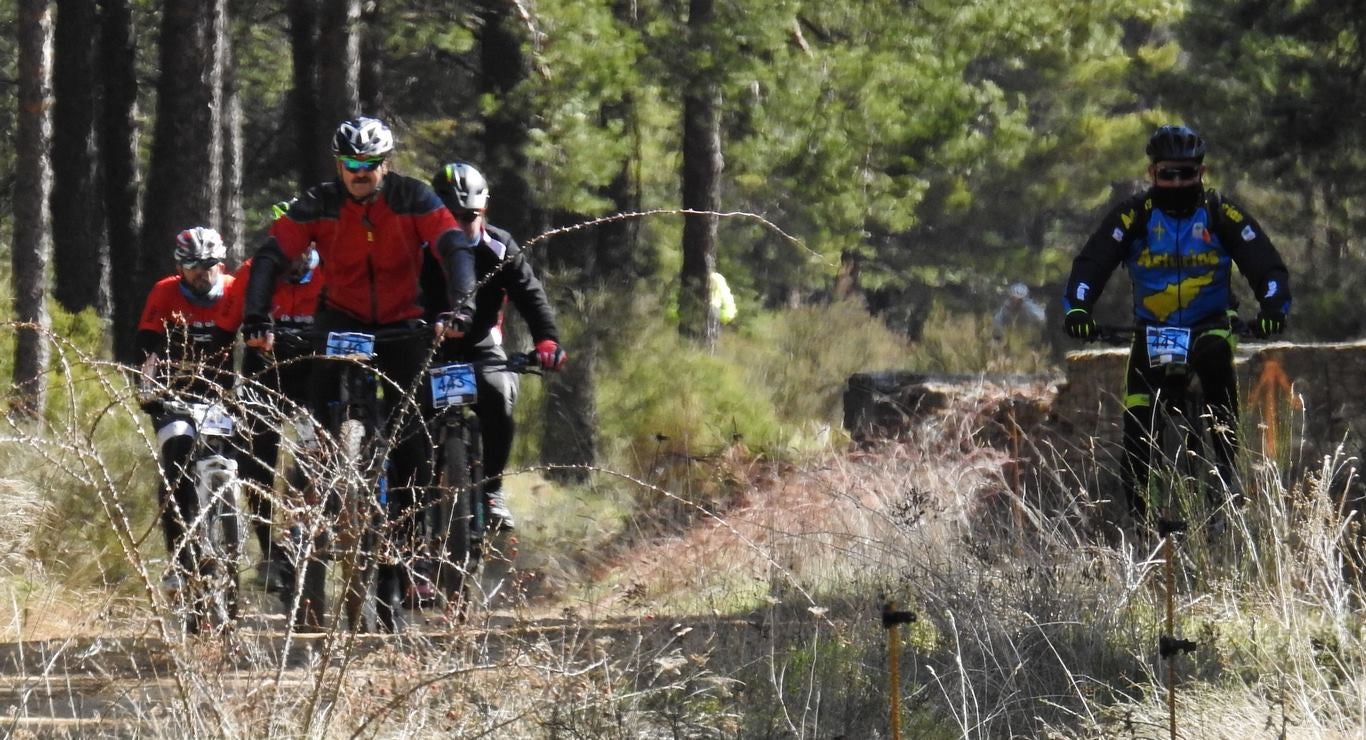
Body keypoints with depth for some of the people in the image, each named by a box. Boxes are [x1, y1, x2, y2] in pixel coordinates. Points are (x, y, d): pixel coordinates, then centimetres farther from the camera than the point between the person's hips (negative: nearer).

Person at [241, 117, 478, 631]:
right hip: (342, 319, 0)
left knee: (411, 444, -7)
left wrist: (460, 306, -41)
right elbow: (271, 257, -20)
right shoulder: (319, 205, -13)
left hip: (404, 326, 0)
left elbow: (454, 249, -24)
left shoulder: (414, 199, -14)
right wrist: (256, 320, -35)